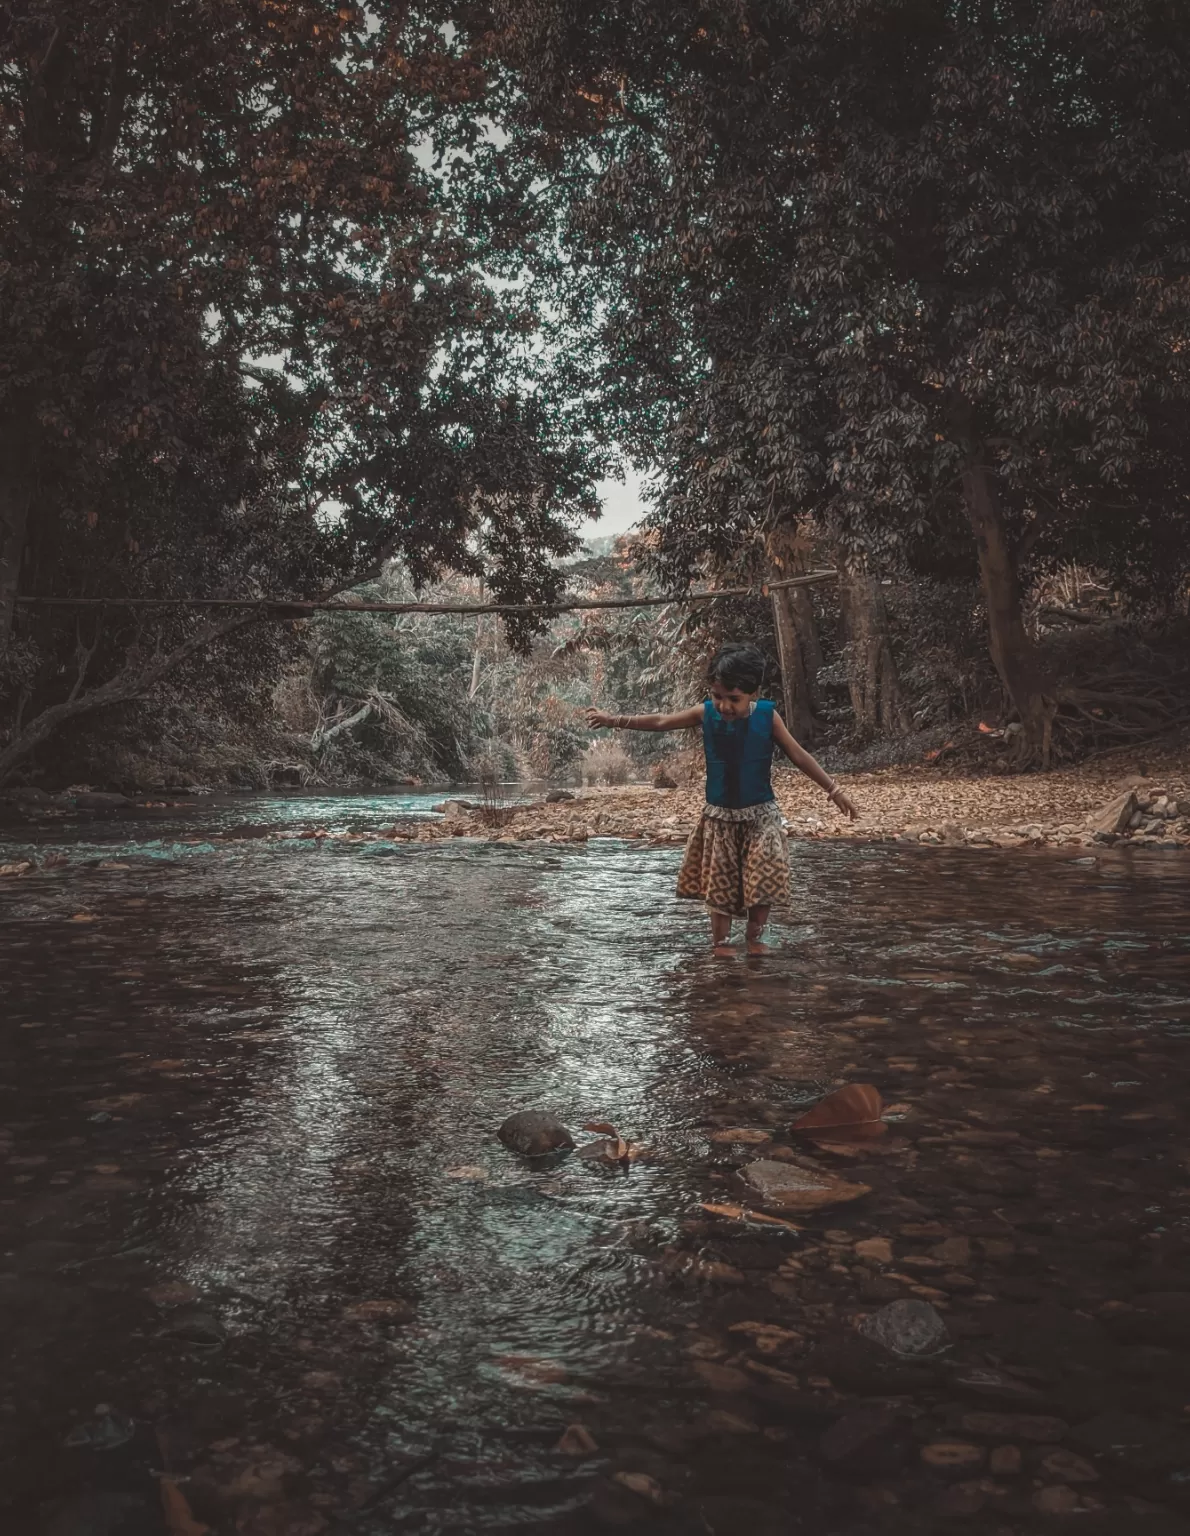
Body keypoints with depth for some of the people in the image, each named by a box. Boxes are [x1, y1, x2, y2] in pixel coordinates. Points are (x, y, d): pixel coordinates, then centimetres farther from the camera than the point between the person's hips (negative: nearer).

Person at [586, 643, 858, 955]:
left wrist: (834, 790, -4)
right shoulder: (706, 713, -8)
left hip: (760, 815, -1)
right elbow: (661, 722, 1)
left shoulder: (767, 716, -12)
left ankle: (754, 937, 13)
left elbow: (798, 756, -5)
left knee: (766, 881, -8)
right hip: (719, 816, 1)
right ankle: (720, 944, 16)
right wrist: (616, 720, -3)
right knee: (719, 885, 4)